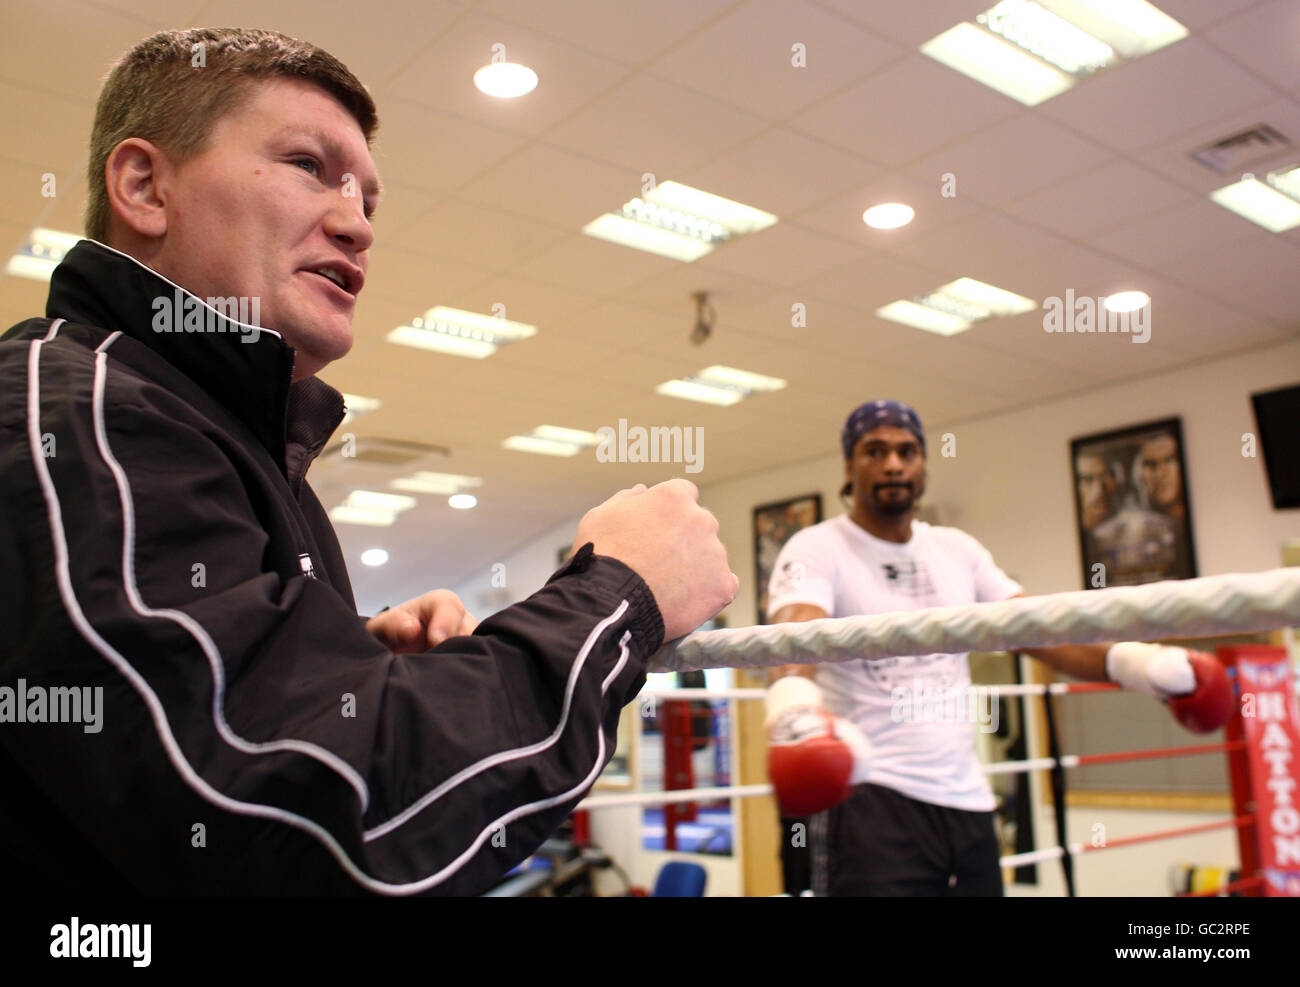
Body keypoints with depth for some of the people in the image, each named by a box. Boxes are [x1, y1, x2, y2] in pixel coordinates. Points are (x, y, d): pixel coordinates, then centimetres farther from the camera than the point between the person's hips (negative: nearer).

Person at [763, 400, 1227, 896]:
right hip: (868, 796, -5)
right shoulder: (817, 549, -5)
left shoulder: (958, 551, 13)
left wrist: (1127, 658, -13)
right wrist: (794, 706, -47)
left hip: (967, 801, 6)